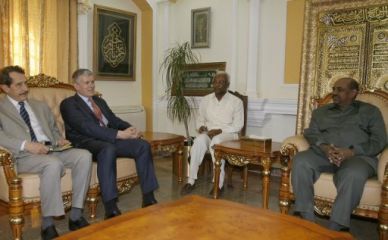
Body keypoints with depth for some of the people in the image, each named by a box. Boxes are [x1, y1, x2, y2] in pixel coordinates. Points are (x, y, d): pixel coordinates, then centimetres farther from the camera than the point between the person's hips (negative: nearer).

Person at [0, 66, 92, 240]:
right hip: (24, 156, -5)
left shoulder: (41, 106, 25)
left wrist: (59, 140, 5)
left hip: (51, 150, 5)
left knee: (84, 155, -23)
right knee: (54, 164, -38)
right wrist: (26, 145, -23)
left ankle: (75, 216, -18)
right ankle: (47, 224, -25)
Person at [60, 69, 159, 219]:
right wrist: (120, 134, -23)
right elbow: (87, 127, -16)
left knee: (143, 145, -16)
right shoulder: (68, 104, -1)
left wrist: (130, 129, -7)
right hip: (87, 143, -7)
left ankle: (148, 199, -14)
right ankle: (110, 208, -40)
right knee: (109, 149, -40)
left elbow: (114, 120, 17)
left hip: (111, 140, 7)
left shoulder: (100, 101, 25)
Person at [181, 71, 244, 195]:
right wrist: (201, 127, -7)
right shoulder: (206, 100, 10)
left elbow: (238, 125, -7)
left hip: (228, 134, -3)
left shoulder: (236, 101, -2)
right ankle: (191, 181, -30)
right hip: (209, 133, 3)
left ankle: (219, 183, -31)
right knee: (199, 140, -34)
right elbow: (200, 119, 17)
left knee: (216, 141, -39)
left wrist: (220, 131, -19)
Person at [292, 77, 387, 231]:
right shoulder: (321, 111, 26)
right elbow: (311, 133, 12)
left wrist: (352, 152, -13)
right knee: (300, 161, -29)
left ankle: (336, 227, -31)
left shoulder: (370, 111, 18)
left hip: (358, 155, -2)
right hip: (323, 153, 3)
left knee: (354, 174, -38)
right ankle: (305, 219, -27)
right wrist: (324, 147, -12)